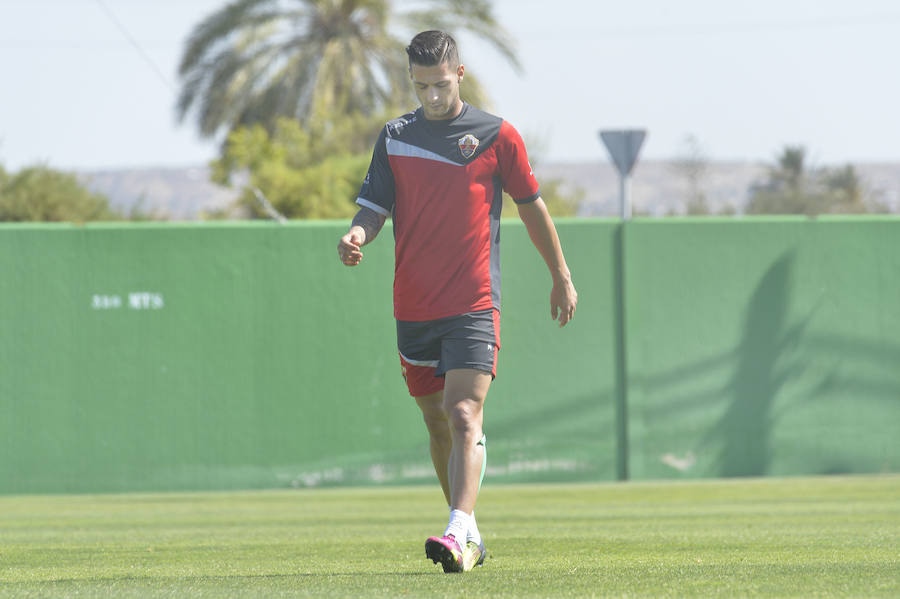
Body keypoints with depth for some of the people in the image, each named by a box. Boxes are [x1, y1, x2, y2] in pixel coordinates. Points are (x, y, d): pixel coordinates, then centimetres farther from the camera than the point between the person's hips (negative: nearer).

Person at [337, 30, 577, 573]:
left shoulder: (498, 136, 1)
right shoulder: (395, 137, 9)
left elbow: (532, 206, 10)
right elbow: (375, 206, 8)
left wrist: (562, 277, 15)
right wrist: (357, 235, -15)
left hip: (474, 305, -4)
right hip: (413, 306, 4)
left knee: (465, 416, -18)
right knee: (438, 424, 11)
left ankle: (460, 532, -30)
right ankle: (470, 534, 23)